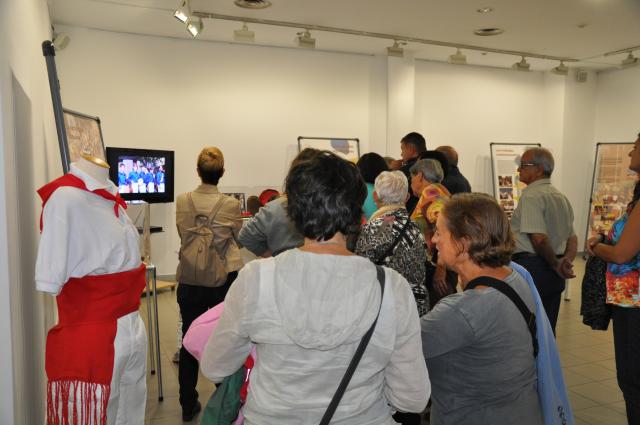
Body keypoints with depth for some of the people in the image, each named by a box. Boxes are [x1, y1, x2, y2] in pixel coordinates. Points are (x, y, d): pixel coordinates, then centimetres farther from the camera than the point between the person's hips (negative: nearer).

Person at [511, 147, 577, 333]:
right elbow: (572, 237, 17)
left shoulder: (531, 195, -12)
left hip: (532, 267, -8)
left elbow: (538, 238, -20)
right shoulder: (561, 197, 16)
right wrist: (567, 260, 2)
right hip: (554, 275, 9)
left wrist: (556, 264, -7)